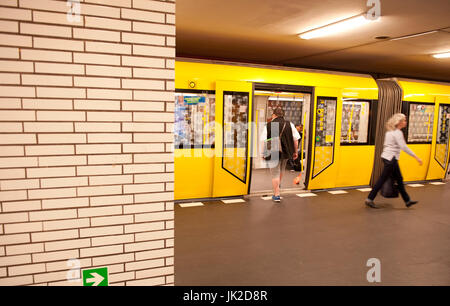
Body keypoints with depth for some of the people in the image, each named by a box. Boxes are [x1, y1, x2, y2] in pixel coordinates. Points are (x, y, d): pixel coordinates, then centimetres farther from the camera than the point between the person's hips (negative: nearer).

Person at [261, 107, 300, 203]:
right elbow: (295, 140, 0)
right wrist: (295, 152, 10)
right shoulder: (289, 125, 0)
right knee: (281, 169, 29)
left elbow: (264, 142, -7)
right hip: (286, 153, 4)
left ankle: (276, 195, 6)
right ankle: (278, 185, 50)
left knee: (275, 174, 5)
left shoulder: (269, 125, -6)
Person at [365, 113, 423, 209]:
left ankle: (407, 201, 25)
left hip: (387, 157, 10)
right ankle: (369, 199, 3)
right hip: (391, 159, -10)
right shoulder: (398, 132, -14)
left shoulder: (390, 131, 13)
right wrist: (416, 157, -21)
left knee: (399, 179, 15)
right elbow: (404, 147, -23)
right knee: (383, 179, -3)